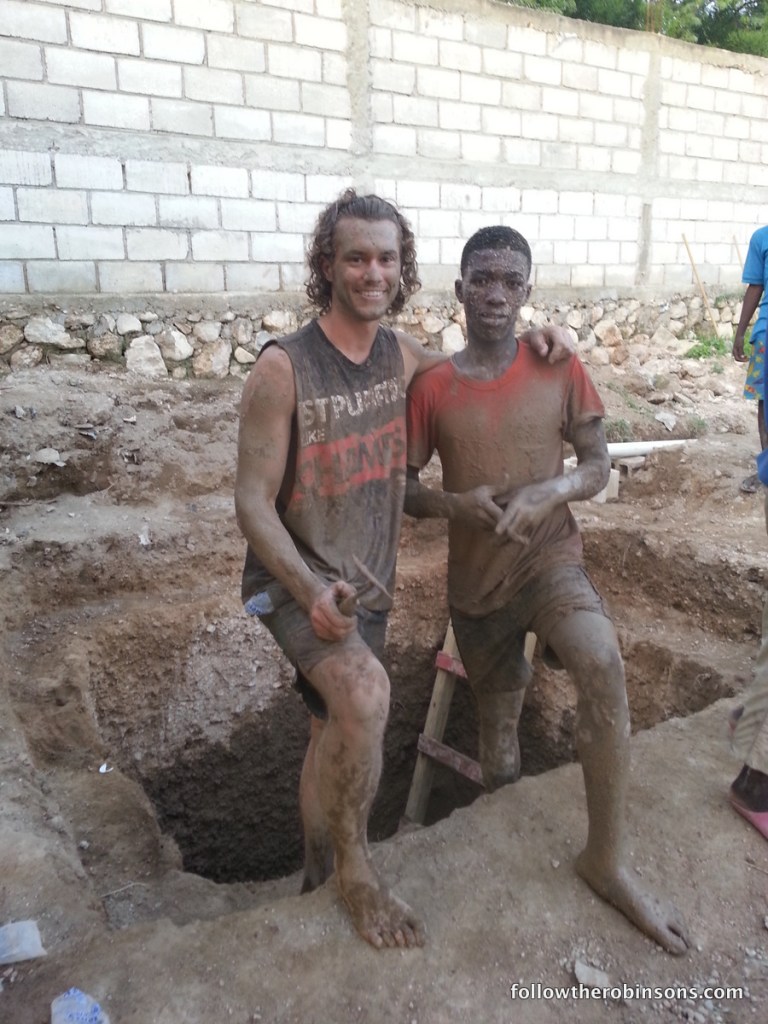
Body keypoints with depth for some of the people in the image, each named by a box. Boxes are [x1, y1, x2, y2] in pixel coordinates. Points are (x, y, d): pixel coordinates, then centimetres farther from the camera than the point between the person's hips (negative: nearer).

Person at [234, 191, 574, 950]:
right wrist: (312, 591, -30)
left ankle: (317, 877, 43)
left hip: (366, 581, 6)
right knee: (366, 692, -32)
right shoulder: (283, 367, -18)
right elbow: (252, 503, -17)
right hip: (294, 580, -6)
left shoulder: (404, 355, -1)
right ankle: (354, 866, -4)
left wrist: (534, 340, -3)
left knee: (336, 732, 18)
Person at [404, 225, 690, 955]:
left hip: (551, 558, 0)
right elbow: (401, 487, 1)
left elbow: (597, 466, 1)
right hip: (475, 580, 1)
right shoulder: (432, 388, -5)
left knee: (603, 664, -34)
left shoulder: (559, 368, -4)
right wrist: (455, 504, -20)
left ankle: (606, 859, -13)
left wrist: (550, 491, -20)